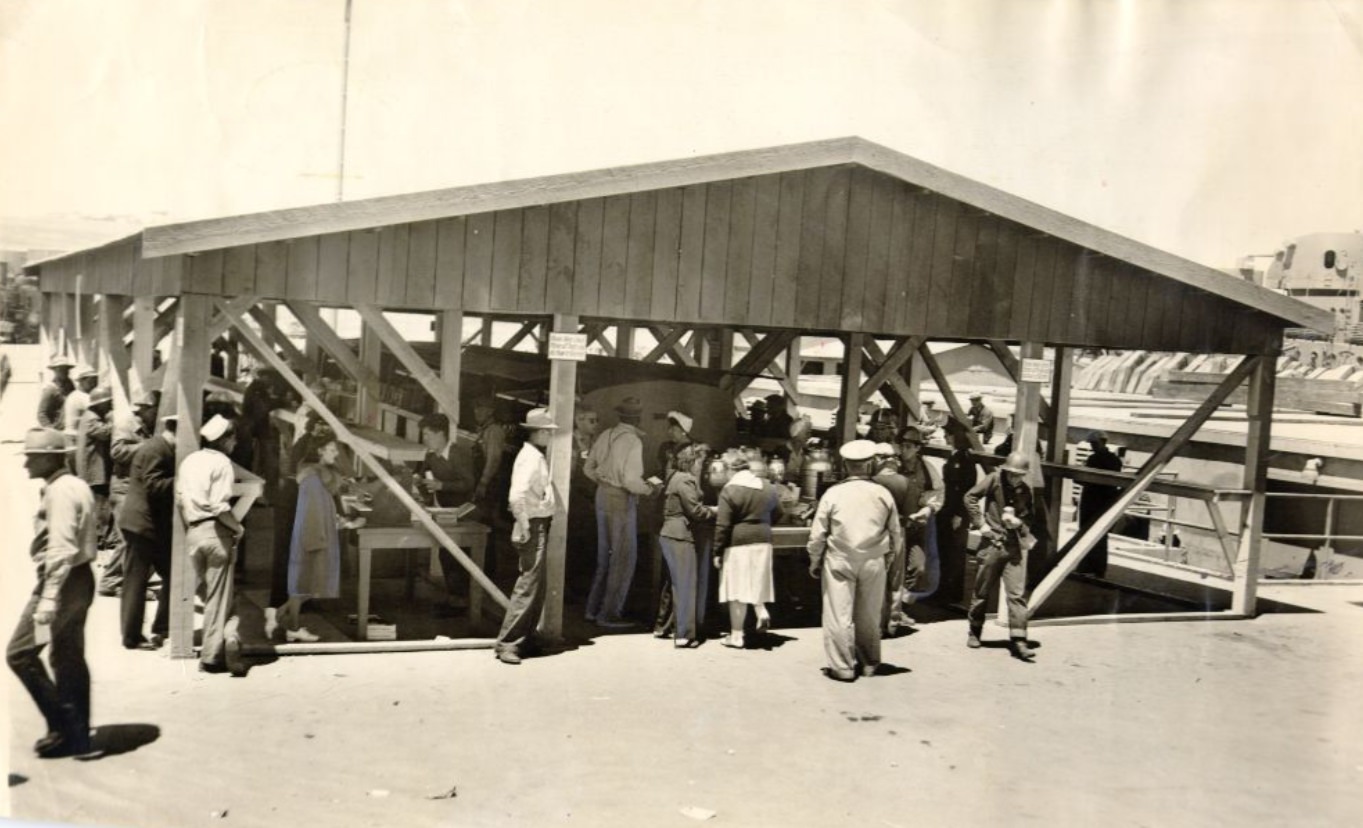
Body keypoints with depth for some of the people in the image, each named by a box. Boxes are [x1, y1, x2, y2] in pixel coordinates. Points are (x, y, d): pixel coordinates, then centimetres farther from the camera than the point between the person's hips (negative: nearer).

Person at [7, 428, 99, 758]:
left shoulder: (60, 491, -17)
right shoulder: (77, 486, 13)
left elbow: (61, 549, -25)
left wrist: (48, 598, -28)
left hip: (63, 580, -10)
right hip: (80, 579, 10)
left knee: (19, 653, -2)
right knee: (69, 660, 14)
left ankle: (63, 725, 0)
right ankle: (77, 735, 20)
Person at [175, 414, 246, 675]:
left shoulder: (188, 461, 10)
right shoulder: (221, 462, -9)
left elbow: (179, 500, 8)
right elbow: (220, 506, -17)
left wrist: (190, 526, 17)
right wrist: (238, 529, -4)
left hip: (193, 533, 6)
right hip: (216, 532, -6)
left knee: (209, 593, 15)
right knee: (219, 597, 2)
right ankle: (212, 655, -1)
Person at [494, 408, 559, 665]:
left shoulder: (539, 457, 13)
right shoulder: (530, 457, -17)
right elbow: (516, 497, -26)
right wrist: (524, 528, -22)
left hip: (540, 526, 10)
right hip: (533, 527, -10)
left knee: (536, 586, 15)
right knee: (528, 585, -9)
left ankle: (525, 638, 25)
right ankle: (507, 642, -5)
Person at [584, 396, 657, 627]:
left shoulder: (606, 435, 4)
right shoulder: (633, 441, -18)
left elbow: (589, 468, 12)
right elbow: (631, 481, -22)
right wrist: (648, 489, -4)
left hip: (603, 494, 8)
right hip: (622, 500, -8)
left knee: (605, 555, 17)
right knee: (624, 557, 2)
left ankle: (593, 608, 24)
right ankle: (609, 613, 4)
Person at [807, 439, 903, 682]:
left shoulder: (833, 493, -6)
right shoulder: (883, 494, -1)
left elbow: (817, 533, -4)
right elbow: (895, 532, 6)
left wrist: (815, 561, 8)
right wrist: (894, 552, 23)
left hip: (839, 562, -2)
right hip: (874, 562, 2)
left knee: (839, 615, 3)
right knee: (869, 615, 15)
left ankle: (842, 666, 5)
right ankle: (869, 663, 26)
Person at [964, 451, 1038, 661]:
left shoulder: (1025, 490, 5)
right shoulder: (994, 479, -5)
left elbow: (1029, 517, 16)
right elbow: (970, 497, -8)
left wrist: (1019, 522, -7)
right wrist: (980, 523, -12)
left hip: (1014, 547, 2)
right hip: (992, 543, -2)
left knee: (1016, 593, -4)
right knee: (981, 590, 9)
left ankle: (1019, 640, -3)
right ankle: (974, 631, 27)